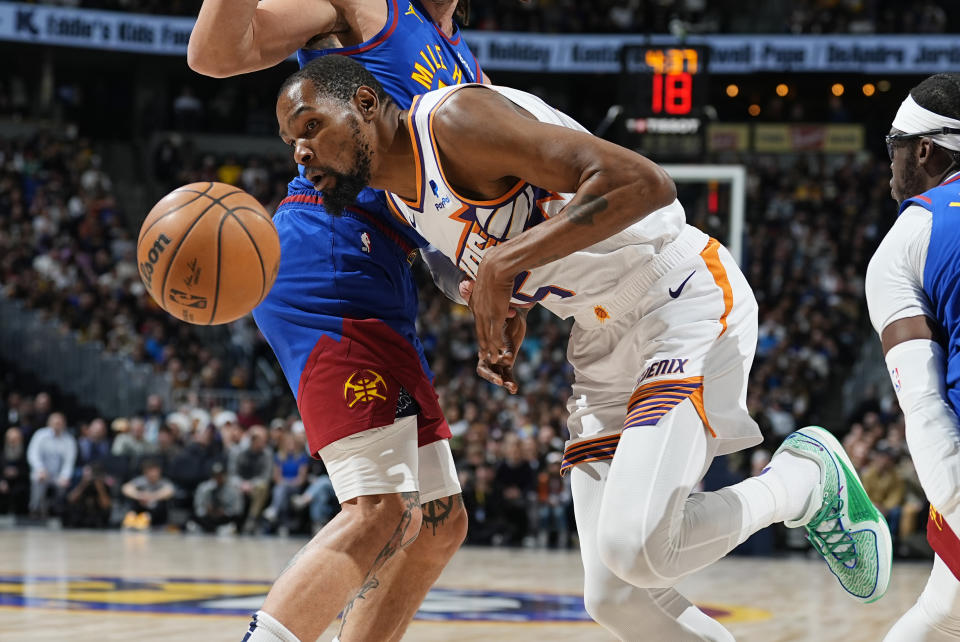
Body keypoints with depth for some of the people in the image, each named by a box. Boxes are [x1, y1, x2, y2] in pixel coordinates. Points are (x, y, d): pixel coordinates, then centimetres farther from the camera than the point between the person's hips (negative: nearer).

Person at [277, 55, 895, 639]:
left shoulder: (457, 119, -20)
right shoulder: (400, 199, 8)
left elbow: (642, 183, -29)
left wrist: (505, 264, -29)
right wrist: (505, 309, 6)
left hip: (684, 302, -9)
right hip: (605, 344, 9)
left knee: (634, 547, -26)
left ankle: (806, 477, 0)